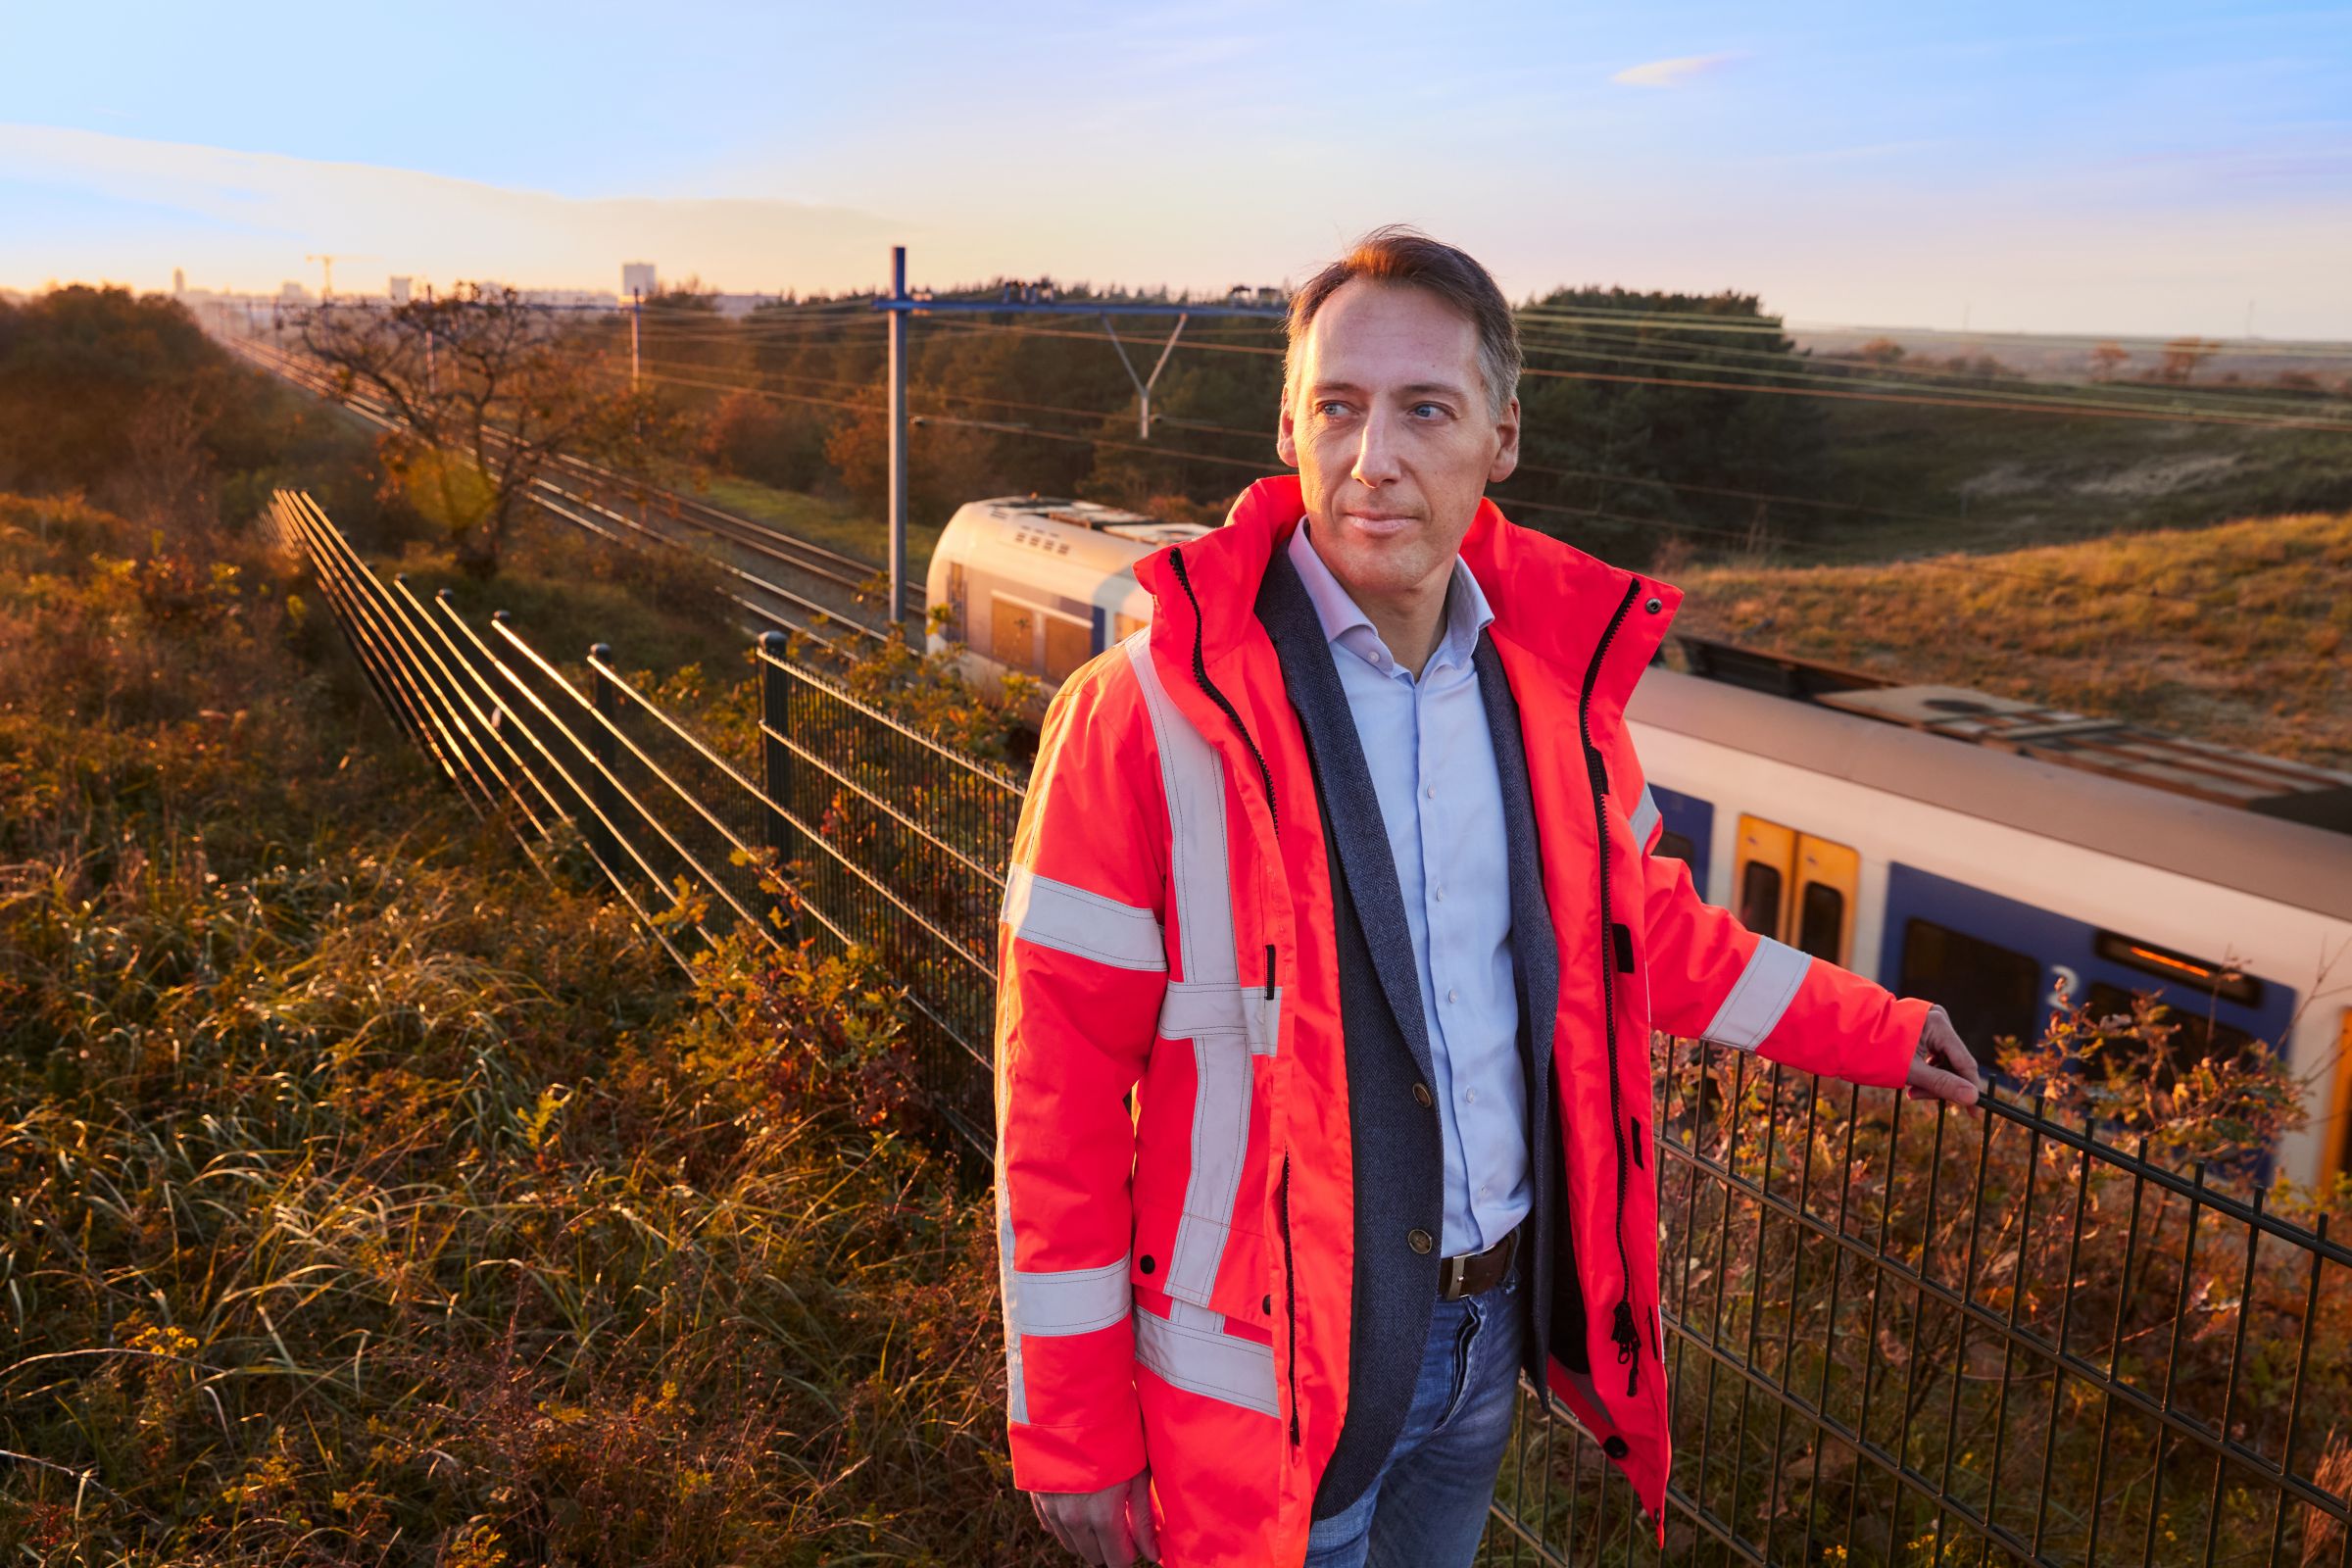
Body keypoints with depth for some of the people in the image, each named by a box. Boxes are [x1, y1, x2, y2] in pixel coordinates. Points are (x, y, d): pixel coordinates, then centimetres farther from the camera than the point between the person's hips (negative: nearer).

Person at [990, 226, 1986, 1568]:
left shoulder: (1552, 677, -3)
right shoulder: (1150, 715, -20)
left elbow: (1644, 929, 14)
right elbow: (1058, 1094, -17)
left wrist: (1879, 1032, 16)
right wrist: (1071, 1430, -13)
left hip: (1490, 1326, 6)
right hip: (1273, 1373, -5)